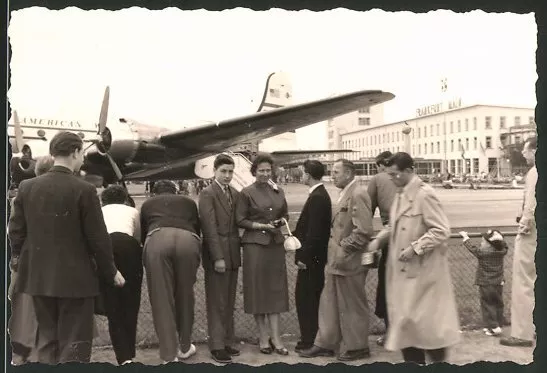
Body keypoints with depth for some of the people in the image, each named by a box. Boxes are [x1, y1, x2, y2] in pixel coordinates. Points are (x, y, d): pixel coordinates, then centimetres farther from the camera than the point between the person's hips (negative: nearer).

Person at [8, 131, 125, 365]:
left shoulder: (27, 187, 0)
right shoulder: (84, 190, -15)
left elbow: (16, 230, 7)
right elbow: (97, 237, -12)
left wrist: (18, 259, 25)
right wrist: (111, 271, 1)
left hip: (38, 276, 5)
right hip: (74, 277, -5)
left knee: (47, 339, 19)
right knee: (74, 344, 5)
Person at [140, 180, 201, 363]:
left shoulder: (148, 203, 33)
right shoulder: (189, 202, 35)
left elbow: (143, 234, 40)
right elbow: (197, 229, 38)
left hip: (157, 240, -1)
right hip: (188, 240, 1)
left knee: (162, 299, 6)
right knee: (185, 295, 17)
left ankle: (169, 356, 7)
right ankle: (185, 347, 32)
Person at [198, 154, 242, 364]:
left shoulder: (235, 194, 12)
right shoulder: (207, 193, -7)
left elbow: (237, 224, 13)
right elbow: (210, 228, -13)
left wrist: (239, 250, 5)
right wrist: (218, 257, -17)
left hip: (233, 254, 6)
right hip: (216, 255, -6)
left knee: (229, 303, 13)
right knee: (217, 303, 1)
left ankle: (227, 342, 22)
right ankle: (217, 346, 9)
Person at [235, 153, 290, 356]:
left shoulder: (278, 191, 9)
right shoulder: (247, 193, -4)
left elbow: (285, 214, 18)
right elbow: (240, 220, -4)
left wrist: (280, 221, -3)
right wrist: (261, 226, -14)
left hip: (276, 244, 4)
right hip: (254, 244, -4)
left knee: (275, 289, 4)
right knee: (258, 289, 3)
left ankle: (275, 337, 10)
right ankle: (263, 337, 15)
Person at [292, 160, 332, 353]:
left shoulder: (317, 198, -19)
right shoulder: (320, 194, 11)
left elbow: (314, 231, -23)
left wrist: (304, 256, -20)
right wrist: (293, 234, 12)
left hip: (311, 258, -10)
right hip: (313, 256, 10)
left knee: (305, 297, -1)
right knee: (310, 297, 16)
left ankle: (308, 340, 9)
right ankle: (310, 337, 26)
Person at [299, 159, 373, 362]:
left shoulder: (358, 195, -18)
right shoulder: (345, 194, 13)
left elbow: (363, 231, -24)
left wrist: (344, 249, -19)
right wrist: (335, 250, 12)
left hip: (348, 262, -9)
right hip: (336, 260, 9)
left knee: (352, 306, 6)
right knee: (329, 303, 16)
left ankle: (356, 347, 23)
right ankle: (325, 343, 28)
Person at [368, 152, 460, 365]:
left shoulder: (424, 194, -16)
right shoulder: (400, 194, 9)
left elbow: (441, 231, -19)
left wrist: (415, 247, -21)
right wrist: (379, 239, 7)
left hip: (422, 270, -8)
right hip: (402, 269, 8)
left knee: (424, 316, 2)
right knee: (404, 317, 12)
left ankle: (438, 358, 23)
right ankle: (413, 359, 26)